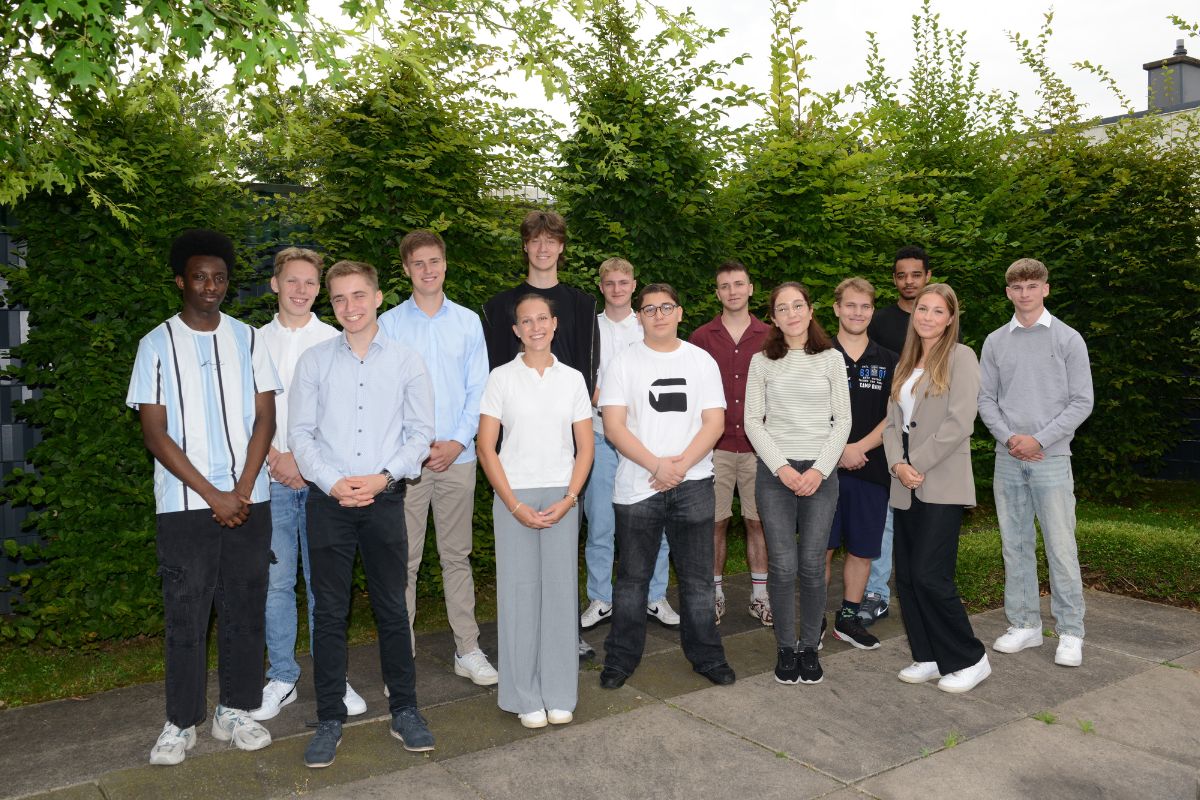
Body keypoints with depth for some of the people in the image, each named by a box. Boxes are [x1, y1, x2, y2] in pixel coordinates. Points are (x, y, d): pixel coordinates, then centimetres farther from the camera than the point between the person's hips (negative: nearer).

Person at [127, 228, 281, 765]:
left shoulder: (247, 339, 7)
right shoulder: (157, 345, 2)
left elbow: (264, 419, 4)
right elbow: (155, 433, -3)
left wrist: (243, 490, -8)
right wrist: (213, 496, -10)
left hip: (248, 500, 2)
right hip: (184, 505, -2)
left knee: (244, 607, 7)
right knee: (185, 612, 4)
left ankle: (235, 711, 21)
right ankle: (181, 722, 18)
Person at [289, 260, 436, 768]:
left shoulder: (407, 362, 3)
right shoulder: (314, 361, 4)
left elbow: (421, 432, 1)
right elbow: (299, 432, 1)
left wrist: (383, 477, -12)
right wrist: (333, 482, -12)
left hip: (384, 498, 0)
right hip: (328, 500, 1)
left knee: (392, 608, 8)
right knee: (330, 612, 7)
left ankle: (404, 711, 22)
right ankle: (330, 720, 20)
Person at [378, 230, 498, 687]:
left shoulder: (468, 322, 7)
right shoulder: (389, 324, 2)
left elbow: (478, 388, 5)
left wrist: (458, 442, -6)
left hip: (458, 456, 2)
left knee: (457, 556, 10)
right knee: (404, 559, 2)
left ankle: (468, 650, 19)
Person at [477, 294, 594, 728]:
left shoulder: (572, 379, 6)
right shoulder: (501, 378, 1)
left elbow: (585, 448, 6)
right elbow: (486, 448, -2)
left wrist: (567, 500, -6)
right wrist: (515, 505, -9)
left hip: (561, 498, 2)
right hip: (514, 497, -1)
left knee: (560, 590, 4)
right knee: (518, 591, 2)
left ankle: (558, 694, 17)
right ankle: (525, 697, 14)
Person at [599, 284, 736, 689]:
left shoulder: (701, 360, 7)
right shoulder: (624, 362, 2)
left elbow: (714, 423, 1)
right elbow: (613, 427, -6)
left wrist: (681, 464, -13)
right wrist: (657, 465, -15)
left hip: (693, 484, 1)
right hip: (636, 487, -1)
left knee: (696, 577, 8)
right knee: (632, 577, 8)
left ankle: (706, 656, 22)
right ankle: (621, 658, 21)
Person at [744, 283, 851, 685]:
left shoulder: (831, 359, 5)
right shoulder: (762, 362, 5)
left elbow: (842, 420, 3)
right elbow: (753, 421, 2)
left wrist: (819, 469, -8)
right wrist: (781, 467, -8)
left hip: (819, 471, 0)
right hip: (774, 471, 0)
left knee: (812, 565, 1)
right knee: (783, 565, -2)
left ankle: (810, 647, 17)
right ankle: (786, 648, 14)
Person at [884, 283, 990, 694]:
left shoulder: (960, 357, -4)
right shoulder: (906, 363, 16)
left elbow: (959, 424, -14)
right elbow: (892, 421, 10)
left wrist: (916, 464, -13)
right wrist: (898, 464, -7)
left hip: (942, 485, -7)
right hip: (906, 487, 7)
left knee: (930, 575, -10)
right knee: (906, 576, 7)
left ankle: (970, 659, 8)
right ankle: (929, 658, 20)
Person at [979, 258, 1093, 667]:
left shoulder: (1068, 339, 0)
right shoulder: (995, 342, 8)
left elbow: (1081, 402, -2)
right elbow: (986, 400, 8)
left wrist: (1039, 440, -10)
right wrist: (1009, 438, -7)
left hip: (1051, 458, -3)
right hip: (1008, 460, 3)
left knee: (1061, 548, -3)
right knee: (1015, 546, 9)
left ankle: (1070, 633, 9)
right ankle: (1024, 624, 20)